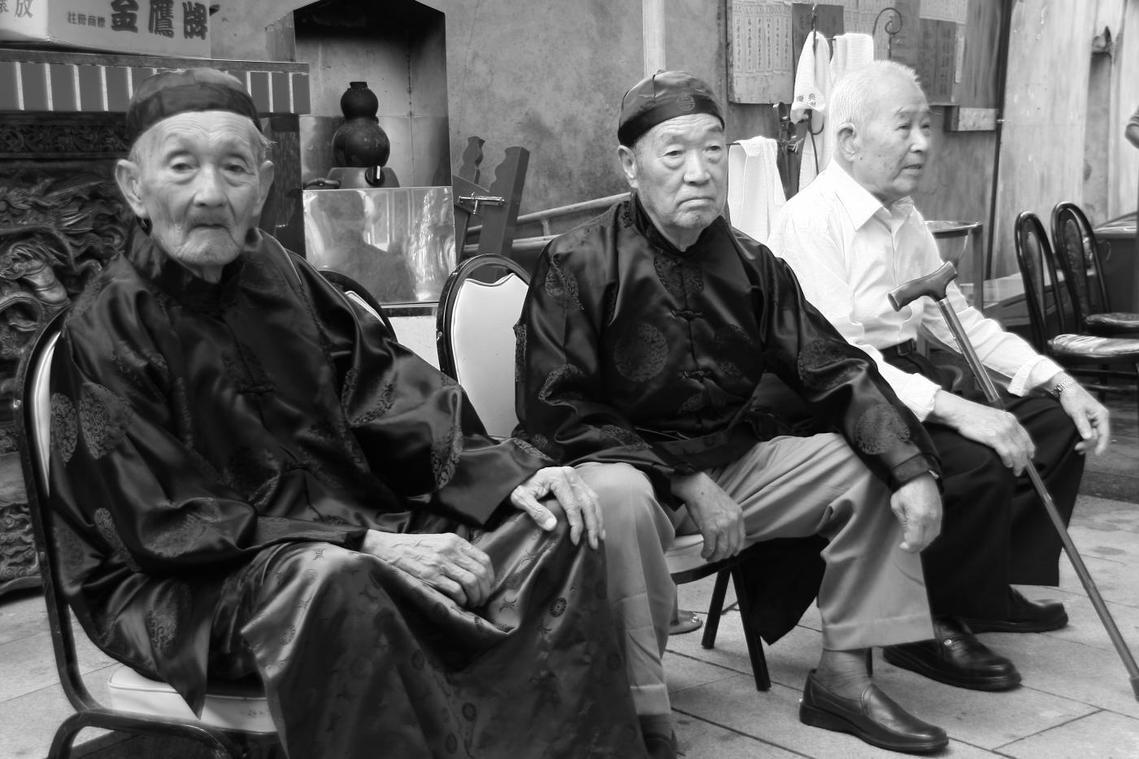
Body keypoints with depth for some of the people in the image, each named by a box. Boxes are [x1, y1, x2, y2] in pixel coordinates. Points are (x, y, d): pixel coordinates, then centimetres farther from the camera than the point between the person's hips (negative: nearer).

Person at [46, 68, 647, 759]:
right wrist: (365, 543, -24)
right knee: (331, 582, -39)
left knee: (552, 538, -8)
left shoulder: (283, 277, 7)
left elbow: (386, 391, 4)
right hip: (185, 586, -5)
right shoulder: (104, 331, -10)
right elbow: (170, 521, -16)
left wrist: (505, 472, -13)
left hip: (354, 525, 6)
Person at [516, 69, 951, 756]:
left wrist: (913, 470, -13)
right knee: (615, 495, -38)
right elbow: (557, 414, -16)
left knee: (875, 461, -4)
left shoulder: (751, 264, 4)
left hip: (733, 460, 6)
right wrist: (687, 483, -20)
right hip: (625, 462, -5)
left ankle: (845, 676, 5)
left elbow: (836, 371, 3)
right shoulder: (577, 265, -12)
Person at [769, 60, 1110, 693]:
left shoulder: (904, 215, 12)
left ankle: (994, 588, 18)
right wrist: (954, 409, -34)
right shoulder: (811, 220, -17)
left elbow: (957, 318, 16)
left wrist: (1060, 382, 5)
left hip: (912, 378, 10)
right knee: (976, 463, -28)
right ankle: (932, 629, -5)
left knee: (1056, 422, 4)